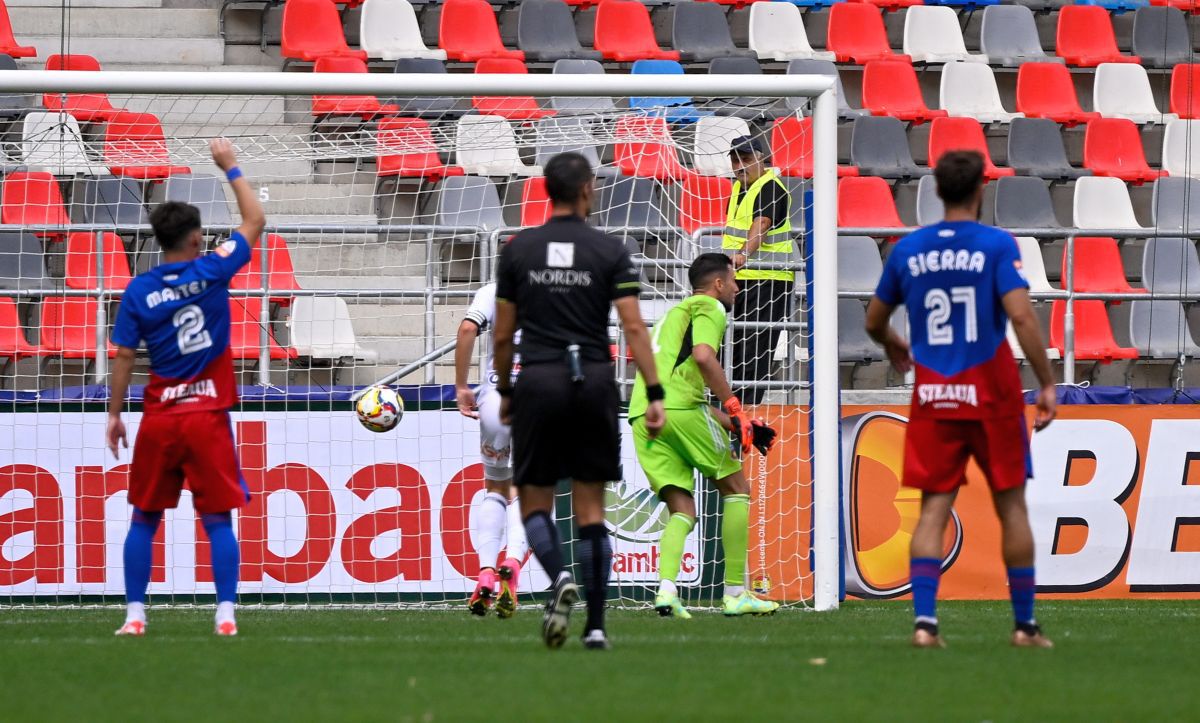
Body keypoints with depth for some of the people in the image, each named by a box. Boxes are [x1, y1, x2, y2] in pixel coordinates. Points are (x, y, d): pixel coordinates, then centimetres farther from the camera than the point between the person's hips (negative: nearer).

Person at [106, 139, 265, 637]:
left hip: (159, 419, 1)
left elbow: (123, 357, -1)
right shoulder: (211, 272, -6)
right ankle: (225, 615, -5)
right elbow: (255, 221, 5)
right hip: (207, 416, -1)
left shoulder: (139, 291, -3)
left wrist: (114, 414, 8)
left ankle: (135, 615, 8)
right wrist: (231, 169, 14)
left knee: (144, 519, 11)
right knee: (218, 521, 3)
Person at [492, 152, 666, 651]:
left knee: (535, 502, 8)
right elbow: (633, 327, -7)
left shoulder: (518, 250, 3)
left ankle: (560, 578, -22)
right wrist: (654, 394, -5)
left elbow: (503, 333, 6)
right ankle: (596, 625, 2)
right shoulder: (609, 252, 0)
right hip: (594, 382, 0)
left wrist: (505, 391, 19)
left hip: (538, 382, 0)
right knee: (591, 510, 6)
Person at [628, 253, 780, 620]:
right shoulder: (709, 308, 7)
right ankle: (735, 594, 3)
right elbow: (703, 356, -15)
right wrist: (734, 409, -13)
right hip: (679, 408, -8)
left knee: (682, 511, 9)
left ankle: (666, 589, -17)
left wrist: (738, 425, 32)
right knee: (736, 489, 7)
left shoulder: (674, 314, 34)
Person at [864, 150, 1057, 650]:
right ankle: (1025, 624, 12)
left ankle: (924, 619, -12)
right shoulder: (996, 246, -7)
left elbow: (874, 321, 15)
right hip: (991, 391, -3)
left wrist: (894, 348, 37)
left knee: (934, 508, 3)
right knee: (1011, 505, 8)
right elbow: (1021, 315, -18)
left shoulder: (907, 249, 5)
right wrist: (1047, 384, -12)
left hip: (933, 396, 3)